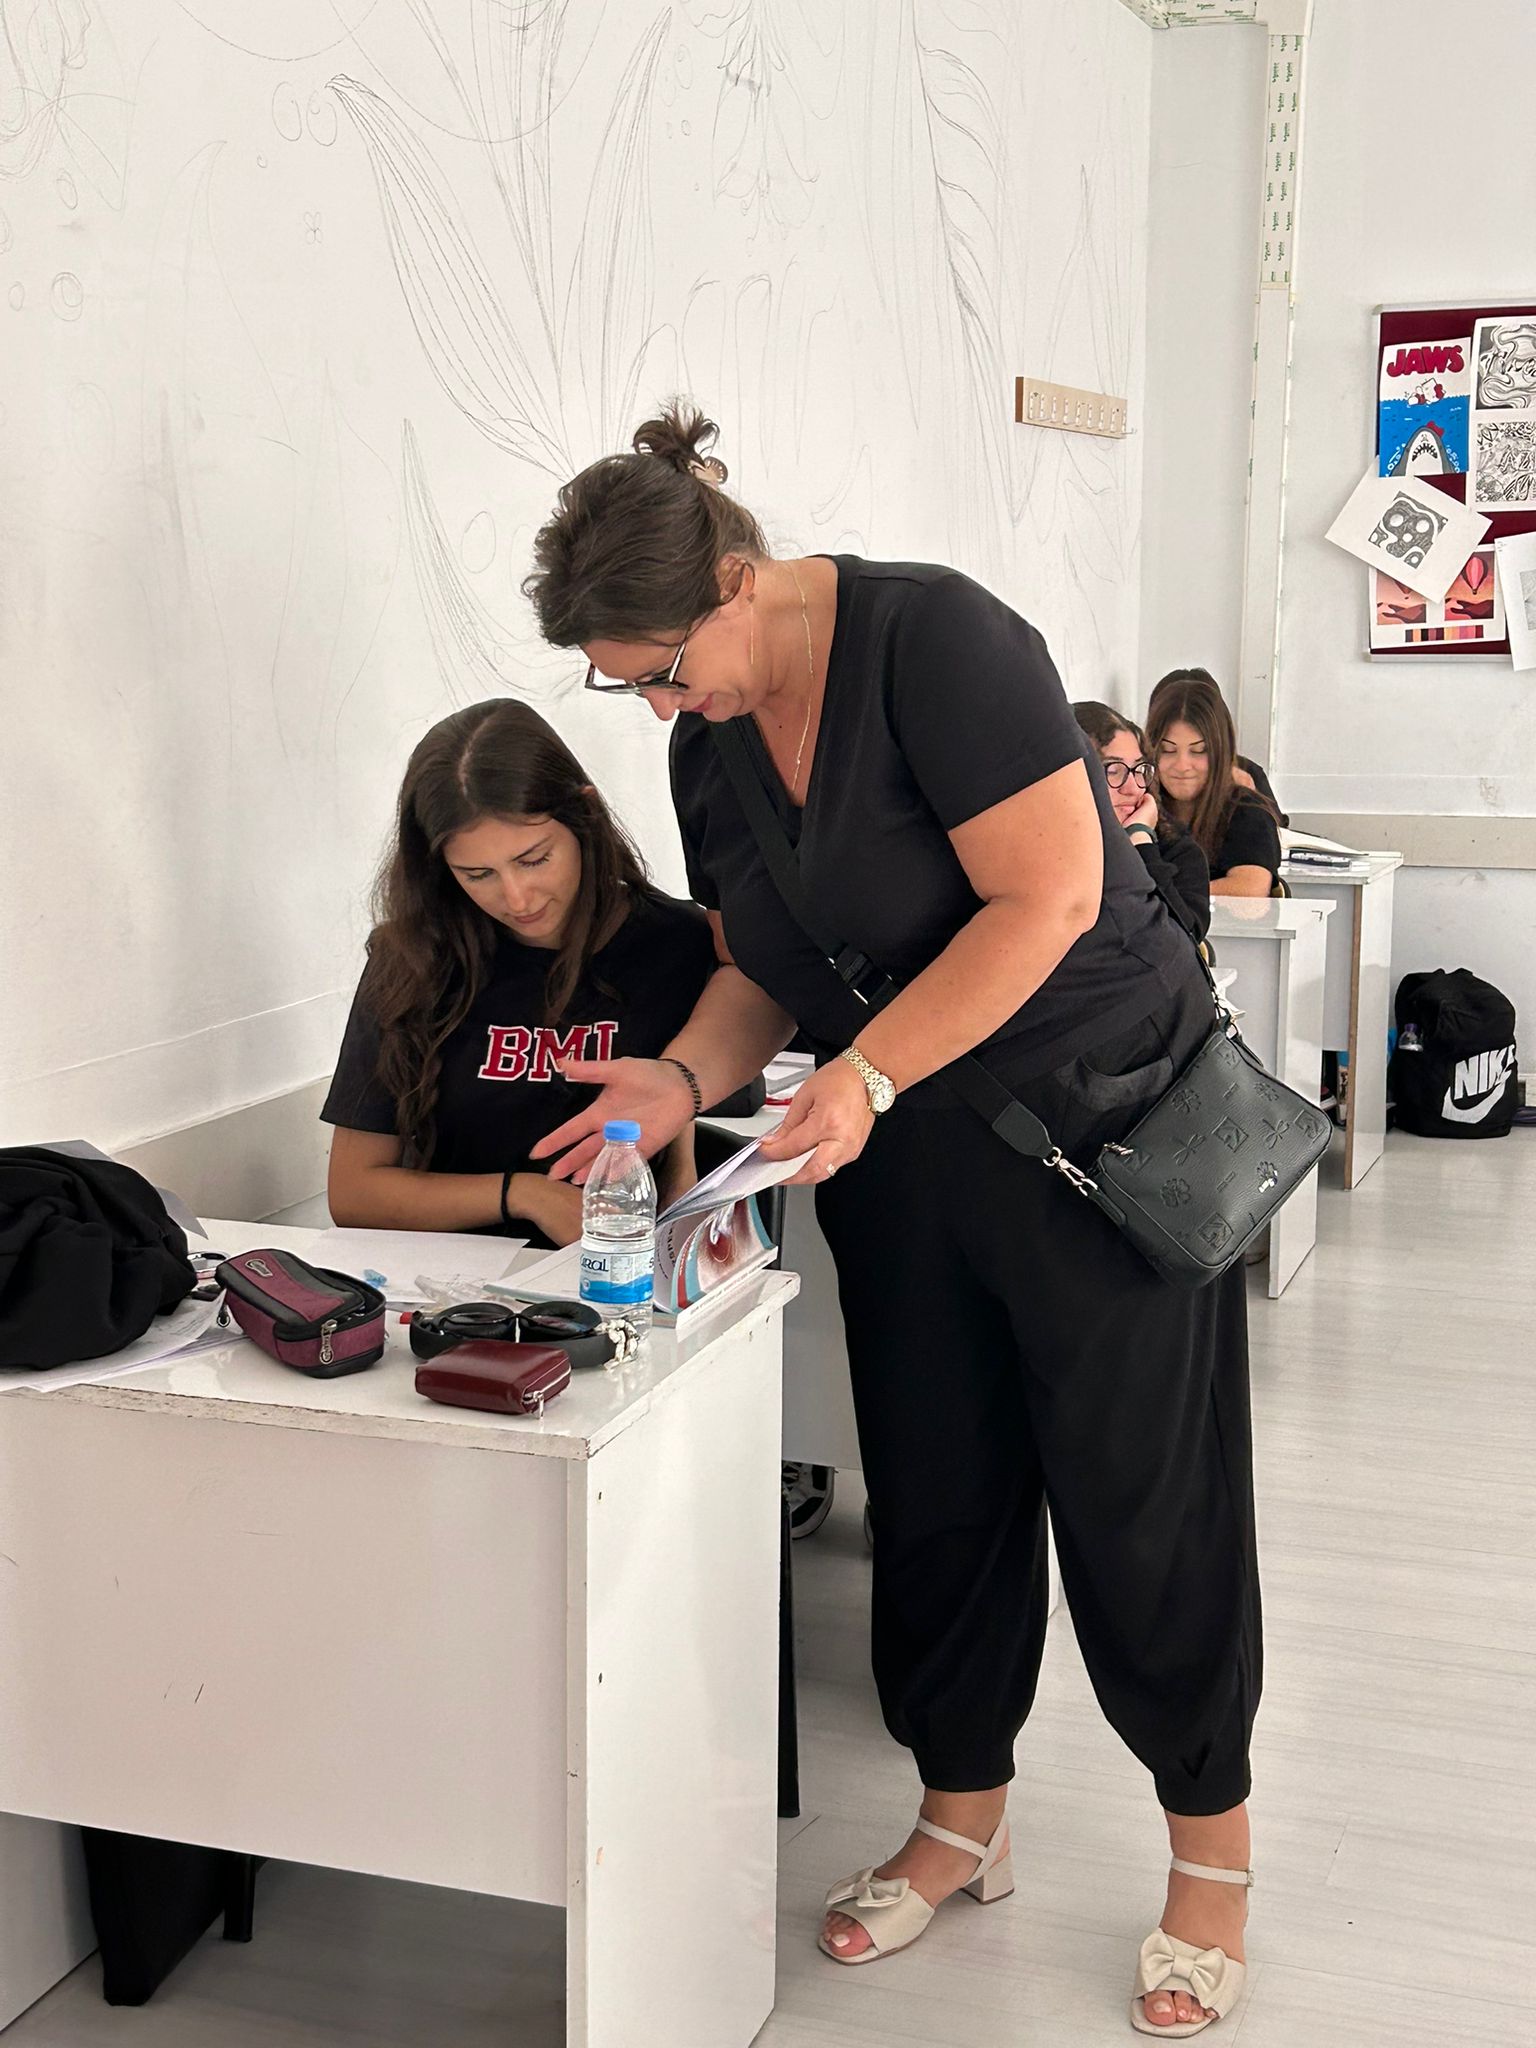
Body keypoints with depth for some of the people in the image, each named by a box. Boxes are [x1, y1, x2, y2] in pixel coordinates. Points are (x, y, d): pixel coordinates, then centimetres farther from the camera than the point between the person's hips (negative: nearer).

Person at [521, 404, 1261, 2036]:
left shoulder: (930, 636, -20)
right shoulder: (708, 742, 4)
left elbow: (1049, 896, -24)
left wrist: (862, 1077, -25)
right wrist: (685, 1079, -9)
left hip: (1103, 1123, -7)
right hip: (899, 1164, 7)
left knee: (1142, 1505, 3)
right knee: (933, 1496, 13)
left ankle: (1212, 1847, 23)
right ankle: (961, 1820, 32)